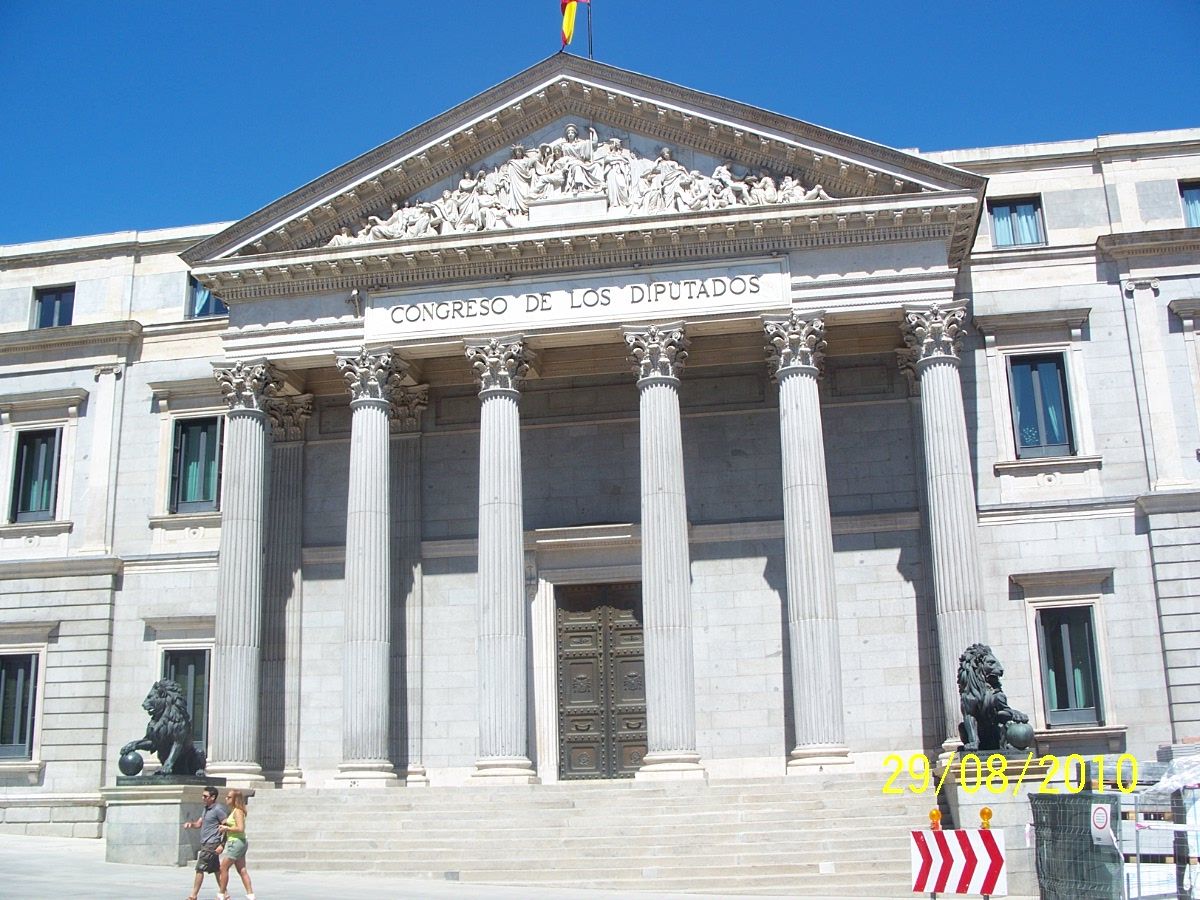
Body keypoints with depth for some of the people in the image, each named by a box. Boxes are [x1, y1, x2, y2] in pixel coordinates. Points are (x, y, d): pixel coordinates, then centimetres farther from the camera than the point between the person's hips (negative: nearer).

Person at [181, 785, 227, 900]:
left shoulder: (218, 809, -13)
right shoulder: (206, 808, 15)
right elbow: (199, 823, 18)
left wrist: (222, 844, -18)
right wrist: (191, 824, -5)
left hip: (212, 844, -9)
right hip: (205, 843, 9)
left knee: (199, 869, -8)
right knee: (215, 869, 10)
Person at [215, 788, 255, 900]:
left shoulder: (237, 811, -15)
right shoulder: (233, 811, 15)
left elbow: (240, 828, -23)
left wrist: (226, 828, -14)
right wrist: (224, 824, 6)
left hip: (236, 843, -10)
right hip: (239, 843, 10)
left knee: (223, 868, 0)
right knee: (242, 871, 7)